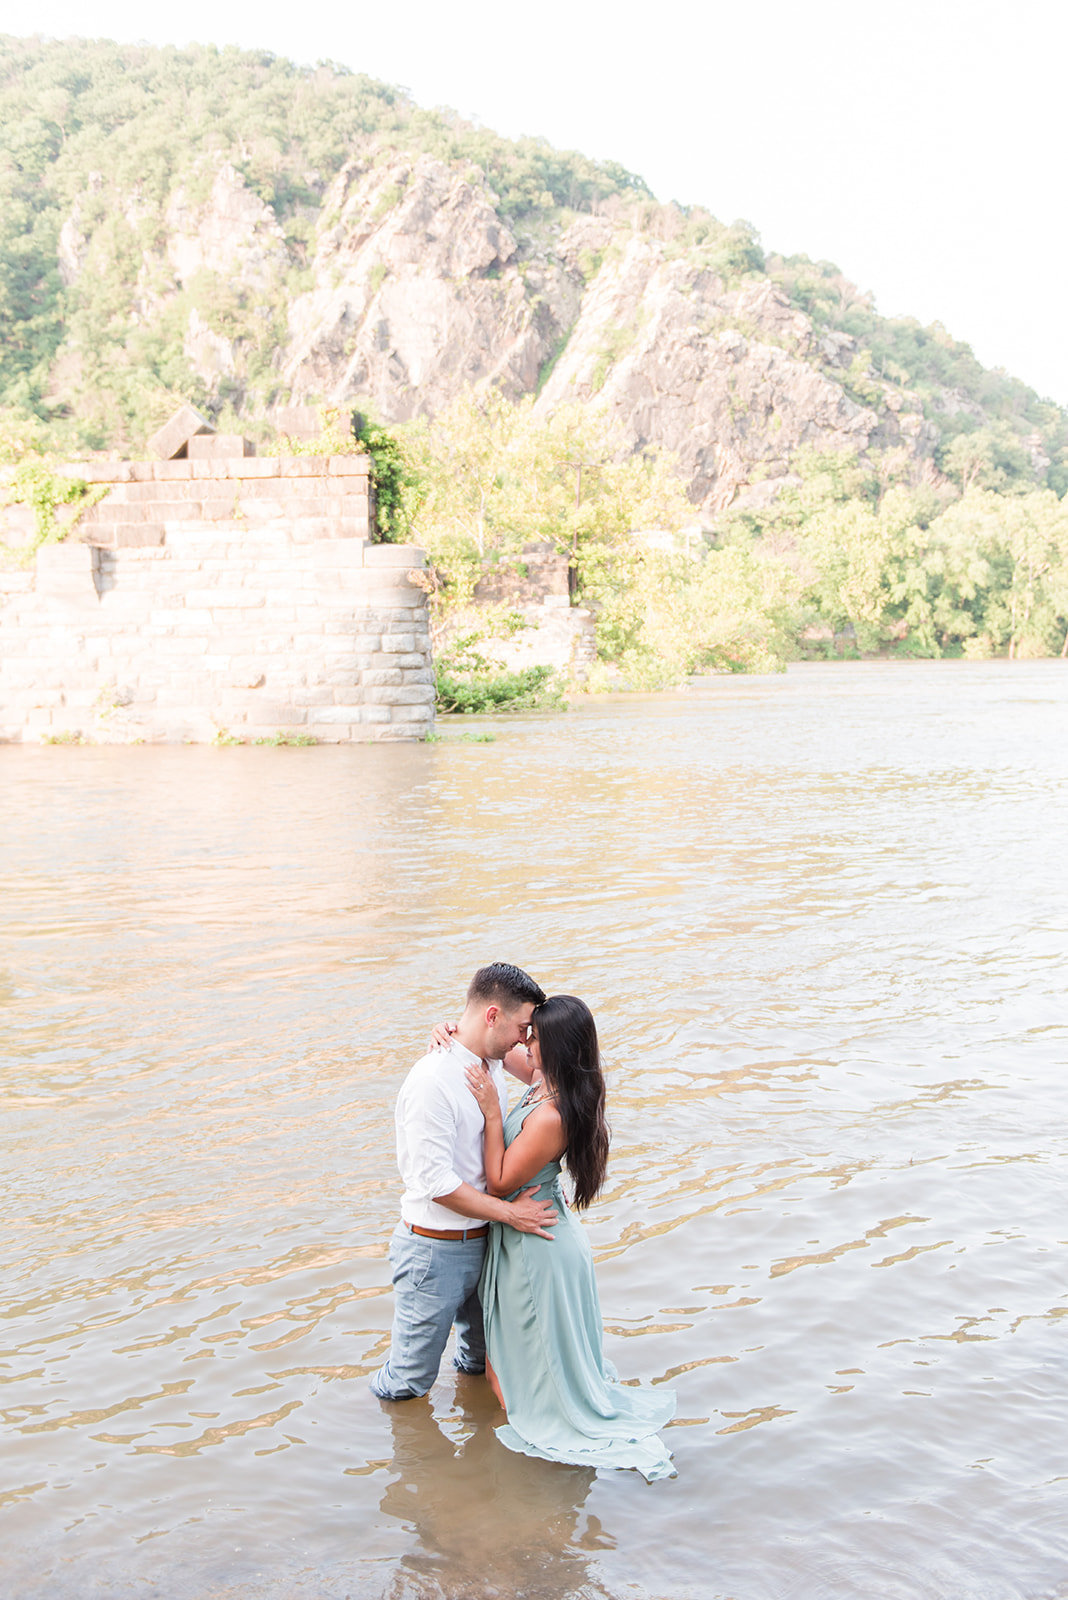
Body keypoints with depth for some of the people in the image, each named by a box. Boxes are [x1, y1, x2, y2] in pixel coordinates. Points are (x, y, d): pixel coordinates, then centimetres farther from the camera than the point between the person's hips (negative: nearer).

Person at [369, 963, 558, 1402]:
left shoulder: (491, 1065, 2)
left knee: (484, 1351, 29)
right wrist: (510, 1212, -19)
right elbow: (436, 1182, -25)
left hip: (482, 1241, 8)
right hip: (436, 1250, -8)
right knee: (413, 1375, 10)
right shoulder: (433, 1080, -26)